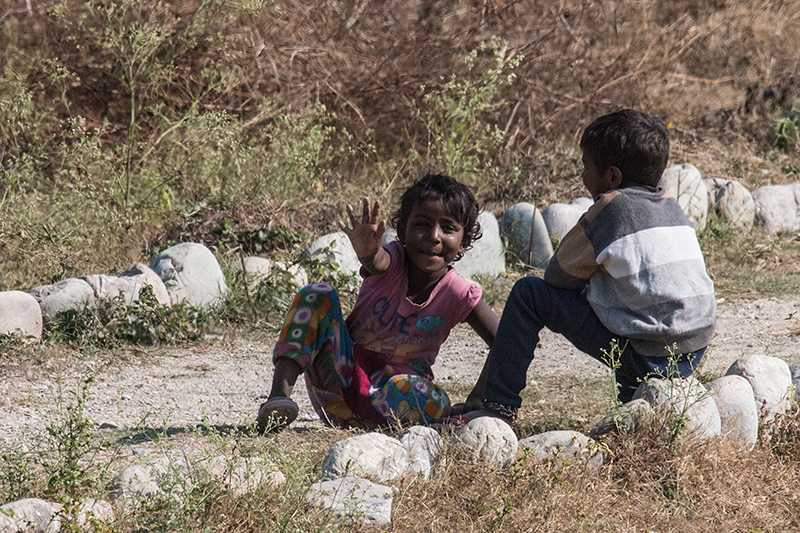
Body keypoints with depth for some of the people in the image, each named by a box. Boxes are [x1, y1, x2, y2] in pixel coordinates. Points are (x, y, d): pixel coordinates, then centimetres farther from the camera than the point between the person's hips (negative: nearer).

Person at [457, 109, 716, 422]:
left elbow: (557, 275, 0)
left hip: (644, 358, -7)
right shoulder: (672, 207, 13)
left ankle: (497, 408, 1)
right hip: (694, 357, 8)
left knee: (529, 294, -2)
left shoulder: (611, 207, -8)